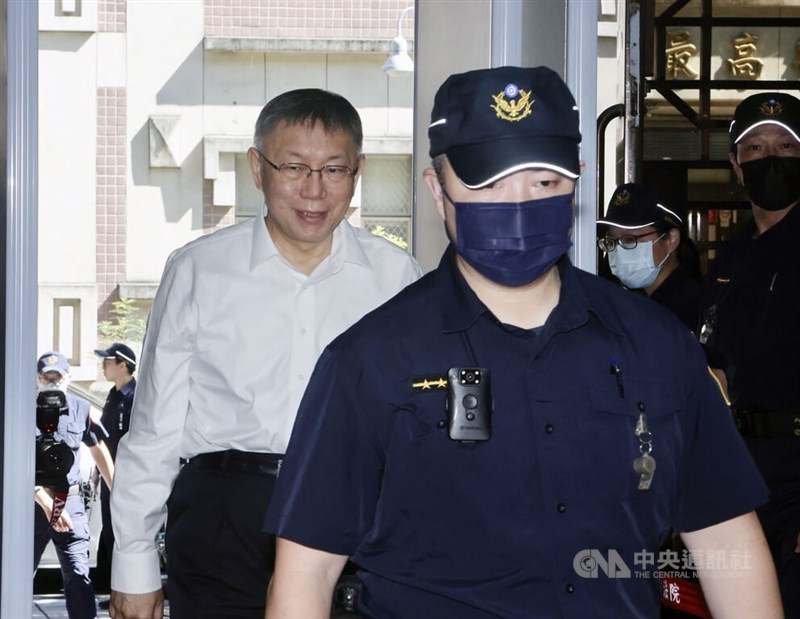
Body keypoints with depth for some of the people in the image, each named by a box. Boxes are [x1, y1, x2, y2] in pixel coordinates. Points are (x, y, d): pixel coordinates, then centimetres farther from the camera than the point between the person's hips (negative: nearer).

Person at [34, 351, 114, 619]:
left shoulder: (80, 408, 2)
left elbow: (98, 449, 15)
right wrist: (45, 502, -20)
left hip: (70, 501, 1)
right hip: (32, 503, -1)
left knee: (78, 574, -5)